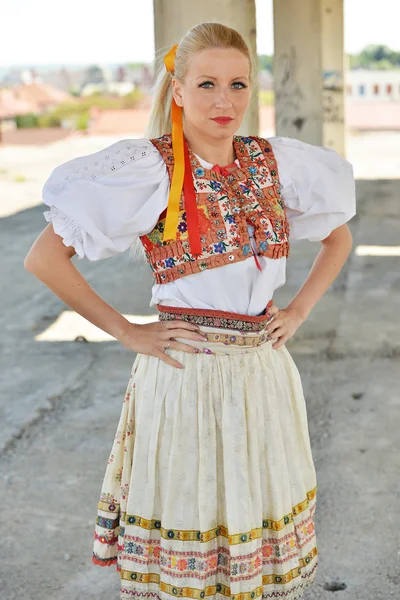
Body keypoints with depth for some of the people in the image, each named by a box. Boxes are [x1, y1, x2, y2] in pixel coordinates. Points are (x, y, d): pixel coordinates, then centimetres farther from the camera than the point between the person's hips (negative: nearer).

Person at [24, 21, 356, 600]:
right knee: (186, 531, 10)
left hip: (265, 374, 4)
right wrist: (126, 331, -10)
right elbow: (44, 258, -13)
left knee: (265, 549, 17)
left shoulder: (277, 162, 2)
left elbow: (339, 236, 18)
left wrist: (299, 310, 6)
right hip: (185, 375, -4)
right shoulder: (148, 169, -11)